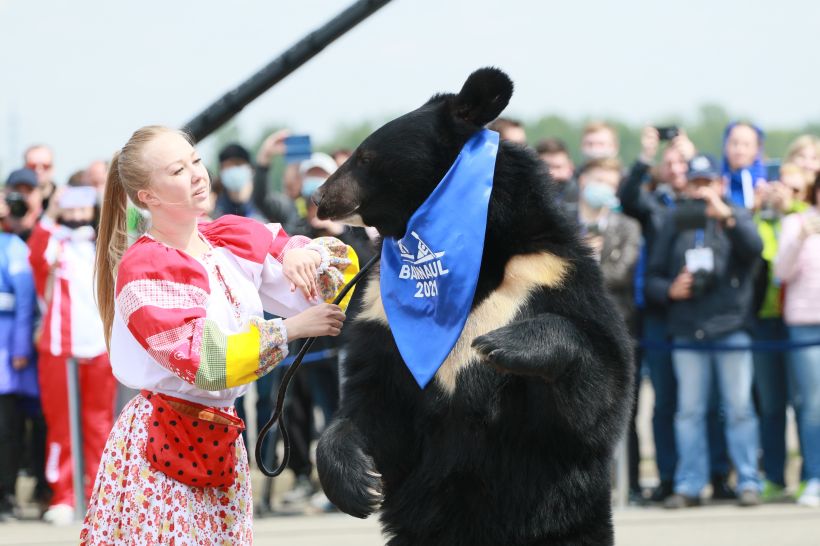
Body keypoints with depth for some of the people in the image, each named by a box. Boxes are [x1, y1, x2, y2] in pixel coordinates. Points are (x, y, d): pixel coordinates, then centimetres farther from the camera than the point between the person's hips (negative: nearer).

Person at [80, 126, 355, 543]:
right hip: (160, 442, -6)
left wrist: (304, 256, -15)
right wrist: (289, 330, -23)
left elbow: (342, 265, 8)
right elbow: (203, 359, -22)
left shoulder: (237, 238, 4)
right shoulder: (142, 270, -14)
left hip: (222, 441, 6)